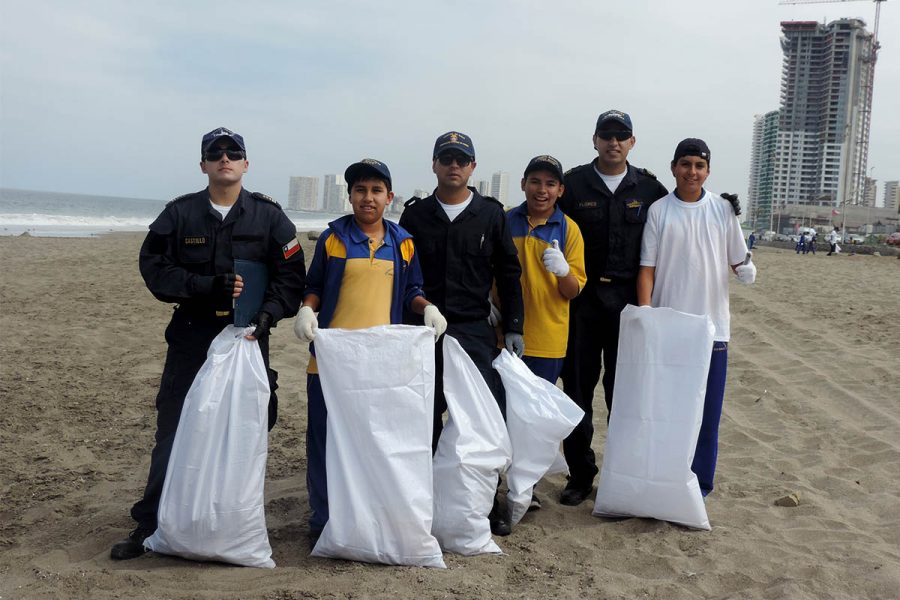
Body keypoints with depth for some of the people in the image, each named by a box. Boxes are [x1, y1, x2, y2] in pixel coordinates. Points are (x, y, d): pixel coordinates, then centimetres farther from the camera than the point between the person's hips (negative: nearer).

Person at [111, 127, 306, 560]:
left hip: (248, 336, 0)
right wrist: (207, 286, -15)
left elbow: (291, 274, 0)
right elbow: (154, 268, -1)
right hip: (191, 336, 0)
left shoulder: (269, 216, 4)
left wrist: (269, 312, -17)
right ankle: (150, 525, 12)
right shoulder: (179, 214, 5)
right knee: (173, 431, 2)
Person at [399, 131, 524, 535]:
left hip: (476, 331, 0)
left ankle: (488, 502, 11)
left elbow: (509, 274, 8)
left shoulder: (491, 214, 6)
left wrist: (514, 328, 3)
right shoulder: (415, 215, 6)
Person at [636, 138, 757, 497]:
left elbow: (738, 262, 9)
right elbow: (647, 267, -1)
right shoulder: (659, 211, 1)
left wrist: (747, 271, -13)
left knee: (706, 410, 5)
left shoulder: (723, 210, 5)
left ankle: (699, 482, 18)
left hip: (711, 326, 1)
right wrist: (644, 311, -11)